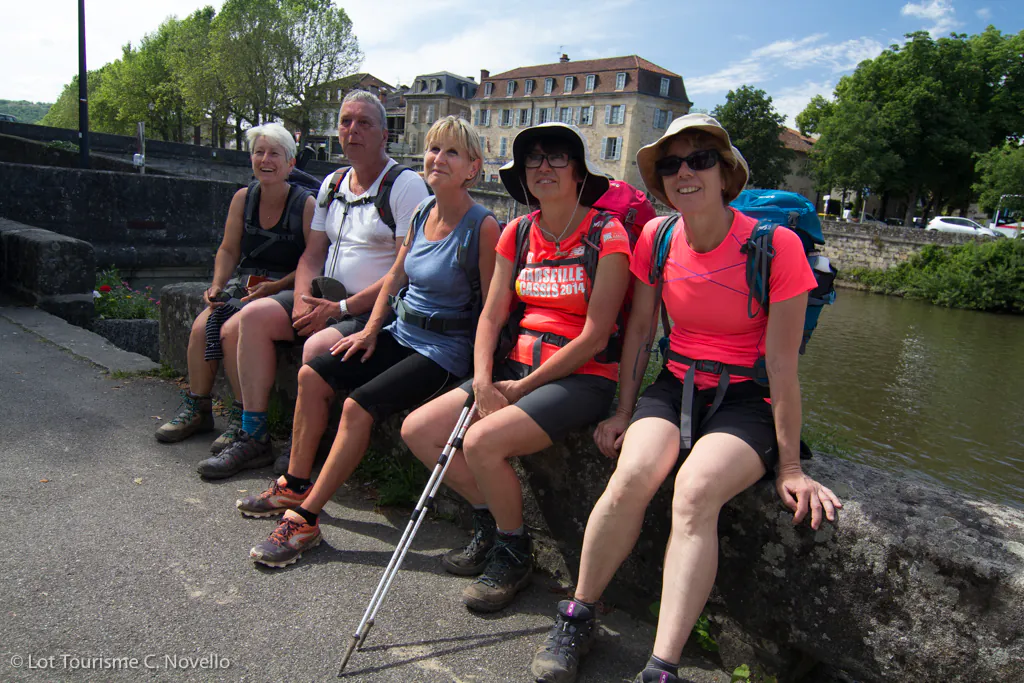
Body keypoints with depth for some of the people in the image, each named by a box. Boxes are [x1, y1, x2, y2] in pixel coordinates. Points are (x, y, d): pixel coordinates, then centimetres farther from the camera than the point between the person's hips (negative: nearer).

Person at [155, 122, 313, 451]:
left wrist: (276, 286, -19)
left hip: (282, 291, -5)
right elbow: (228, 250, 12)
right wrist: (217, 286, -3)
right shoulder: (244, 198, 8)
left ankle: (243, 418, -13)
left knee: (232, 329, -27)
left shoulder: (306, 204, -7)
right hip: (242, 285, 6)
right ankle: (197, 410, 2)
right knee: (200, 326, -17)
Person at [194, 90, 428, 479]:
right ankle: (253, 438, -1)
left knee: (318, 346, -31)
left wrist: (342, 307, -18)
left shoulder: (405, 185, -9)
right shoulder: (332, 184, 16)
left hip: (378, 308, -8)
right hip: (329, 300, 8)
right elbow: (313, 253, 16)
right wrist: (303, 300, -5)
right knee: (255, 315, -6)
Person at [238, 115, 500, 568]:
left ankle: (305, 519, -8)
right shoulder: (422, 213, 6)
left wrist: (480, 372, -17)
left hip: (445, 350, -8)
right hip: (402, 334, 8)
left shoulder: (482, 226, -16)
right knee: (313, 375, 3)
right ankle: (295, 486, 16)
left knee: (358, 406, -22)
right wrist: (371, 330, 9)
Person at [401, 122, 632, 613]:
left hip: (583, 377, -6)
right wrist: (483, 381, -10)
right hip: (519, 365, 7)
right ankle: (490, 522, 16)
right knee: (417, 430, -4)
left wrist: (522, 388, -12)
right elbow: (492, 315, 6)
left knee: (482, 441, -28)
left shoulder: (606, 233, -10)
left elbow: (594, 337, -14)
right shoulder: (518, 232, 9)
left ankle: (514, 551, 1)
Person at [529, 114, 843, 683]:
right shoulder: (657, 239, 0)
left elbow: (783, 364, -13)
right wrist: (624, 412, 8)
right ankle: (578, 618, -5)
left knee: (695, 490, -32)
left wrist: (790, 467, -9)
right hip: (677, 385, 3)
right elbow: (640, 329, 9)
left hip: (747, 400, -3)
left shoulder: (775, 246, -13)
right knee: (633, 474, -26)